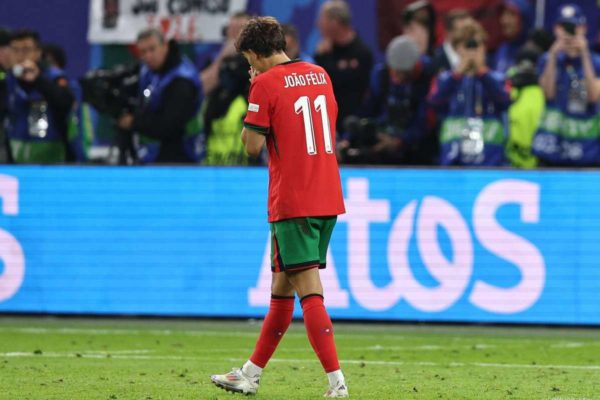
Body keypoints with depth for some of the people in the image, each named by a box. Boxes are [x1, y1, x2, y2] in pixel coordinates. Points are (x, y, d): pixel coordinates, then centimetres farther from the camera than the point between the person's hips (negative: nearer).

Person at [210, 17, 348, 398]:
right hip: (329, 199, 7)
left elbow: (253, 144, -9)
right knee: (282, 286, 15)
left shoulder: (266, 83, -10)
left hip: (292, 204, -7)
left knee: (309, 291, -8)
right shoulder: (320, 75, 11)